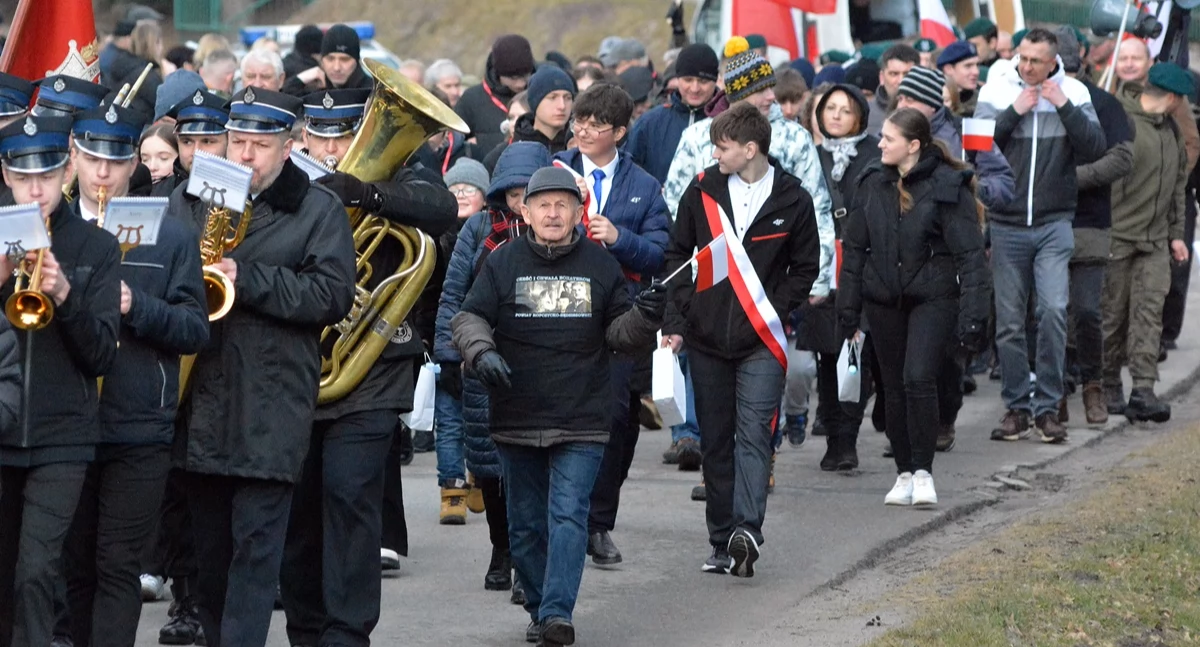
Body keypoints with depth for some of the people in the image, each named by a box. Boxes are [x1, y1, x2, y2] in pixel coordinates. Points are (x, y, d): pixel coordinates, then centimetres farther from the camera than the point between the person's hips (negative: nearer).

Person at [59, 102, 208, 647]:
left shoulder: (171, 236, 4)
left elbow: (195, 331, 0)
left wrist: (137, 307, -16)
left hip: (139, 431, -2)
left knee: (118, 567, -4)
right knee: (75, 566, 9)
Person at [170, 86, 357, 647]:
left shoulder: (318, 210, 2)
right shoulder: (187, 201, 13)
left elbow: (333, 295, -9)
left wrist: (248, 280, -17)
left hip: (272, 405, -4)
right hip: (200, 402, 4)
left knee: (256, 542, -8)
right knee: (209, 543, 11)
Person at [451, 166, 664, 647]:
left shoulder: (600, 265, 7)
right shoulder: (503, 263, 3)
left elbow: (618, 334, 11)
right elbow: (469, 318, 0)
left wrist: (645, 318, -10)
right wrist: (481, 352, -20)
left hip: (581, 424, -1)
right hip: (517, 420, 1)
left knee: (568, 515, -13)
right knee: (526, 522, 9)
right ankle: (538, 608, 23)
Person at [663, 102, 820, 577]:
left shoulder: (793, 199, -2)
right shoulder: (703, 190, 3)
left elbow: (805, 268, 7)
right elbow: (678, 255, 10)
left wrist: (776, 309, -6)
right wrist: (676, 319, 2)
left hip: (761, 342, -3)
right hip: (707, 340, 3)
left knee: (753, 436, -13)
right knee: (715, 441, 7)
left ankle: (746, 529, -23)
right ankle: (723, 541, 13)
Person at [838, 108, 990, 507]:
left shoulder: (948, 187, -8)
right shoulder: (872, 184, 7)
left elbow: (970, 255, -9)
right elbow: (854, 248, 13)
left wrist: (972, 316, -15)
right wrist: (848, 308, 10)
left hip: (933, 298, -5)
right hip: (884, 300, 5)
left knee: (919, 379, -18)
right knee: (895, 387, 8)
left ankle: (923, 473, -7)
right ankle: (905, 473, 20)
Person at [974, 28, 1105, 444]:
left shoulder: (1073, 94, 1)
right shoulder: (996, 91, 0)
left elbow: (1095, 150, -8)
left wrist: (1065, 108, -15)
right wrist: (1014, 112, -15)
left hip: (1054, 224, -1)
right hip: (1007, 223, 1)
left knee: (1053, 310, -14)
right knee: (1010, 321, 4)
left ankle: (1047, 406, -5)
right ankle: (1017, 406, 15)